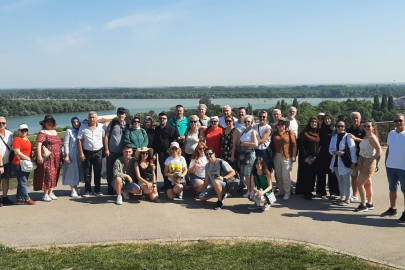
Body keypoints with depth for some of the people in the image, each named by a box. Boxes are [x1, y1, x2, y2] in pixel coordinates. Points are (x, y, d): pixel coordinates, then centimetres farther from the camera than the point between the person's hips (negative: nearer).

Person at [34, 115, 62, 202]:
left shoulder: (55, 132, 17)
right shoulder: (42, 133, -7)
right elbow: (39, 144, -20)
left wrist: (60, 156, 21)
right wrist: (39, 156, -32)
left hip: (56, 159, 7)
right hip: (47, 158, -7)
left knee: (54, 175, 9)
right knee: (48, 175, -8)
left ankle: (51, 193, 18)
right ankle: (45, 194, 0)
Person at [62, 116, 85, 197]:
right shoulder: (69, 131, -2)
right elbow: (66, 144, -5)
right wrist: (66, 155, -11)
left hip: (80, 155, 4)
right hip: (71, 155, -4)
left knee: (78, 171, 8)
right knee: (72, 172, -1)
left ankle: (75, 187, 23)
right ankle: (73, 190, 5)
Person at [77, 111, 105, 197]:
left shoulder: (101, 127, 3)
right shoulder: (83, 127, 1)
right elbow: (79, 140, 0)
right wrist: (81, 153, -6)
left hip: (98, 152, 0)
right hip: (87, 152, 0)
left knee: (98, 172, 6)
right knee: (87, 173, 5)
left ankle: (98, 190, 15)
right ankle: (87, 190, 14)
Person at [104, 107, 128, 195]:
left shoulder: (127, 125, 8)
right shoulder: (112, 123, 1)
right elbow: (106, 136, 0)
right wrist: (106, 149, -6)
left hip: (122, 153, 2)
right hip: (111, 152, -2)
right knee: (110, 171, 4)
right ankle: (110, 190, 14)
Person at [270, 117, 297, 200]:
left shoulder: (290, 133, -3)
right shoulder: (274, 134, 10)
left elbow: (294, 145, -5)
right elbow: (272, 145, 12)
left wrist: (293, 156, -10)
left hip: (286, 157, -5)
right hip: (276, 156, 5)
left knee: (285, 176, -5)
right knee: (278, 175, 11)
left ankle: (287, 193, 7)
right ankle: (281, 191, 25)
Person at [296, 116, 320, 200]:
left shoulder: (318, 133, 11)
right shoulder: (304, 133, -4)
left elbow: (319, 145, 14)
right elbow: (300, 145, -10)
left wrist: (317, 156, 1)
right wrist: (305, 157, -16)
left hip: (315, 158, 5)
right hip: (306, 158, -5)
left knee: (312, 175, 6)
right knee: (305, 175, -2)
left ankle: (309, 191, 16)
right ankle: (305, 192, 5)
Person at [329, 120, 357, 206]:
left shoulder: (348, 137, -10)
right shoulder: (334, 137, 9)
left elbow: (353, 150, -11)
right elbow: (330, 149, 8)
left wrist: (353, 162, -13)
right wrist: (336, 152, -13)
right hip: (336, 162, 6)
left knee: (346, 181, 1)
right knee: (340, 181, 15)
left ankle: (347, 199, 10)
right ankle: (342, 197, 26)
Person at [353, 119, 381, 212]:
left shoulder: (372, 138, -17)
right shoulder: (365, 137, 10)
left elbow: (379, 152, -20)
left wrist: (371, 160, -18)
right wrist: (359, 161, 3)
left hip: (368, 163, -9)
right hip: (362, 162, 9)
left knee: (359, 183, -6)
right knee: (367, 183, 14)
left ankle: (363, 205, 3)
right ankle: (370, 204, 23)